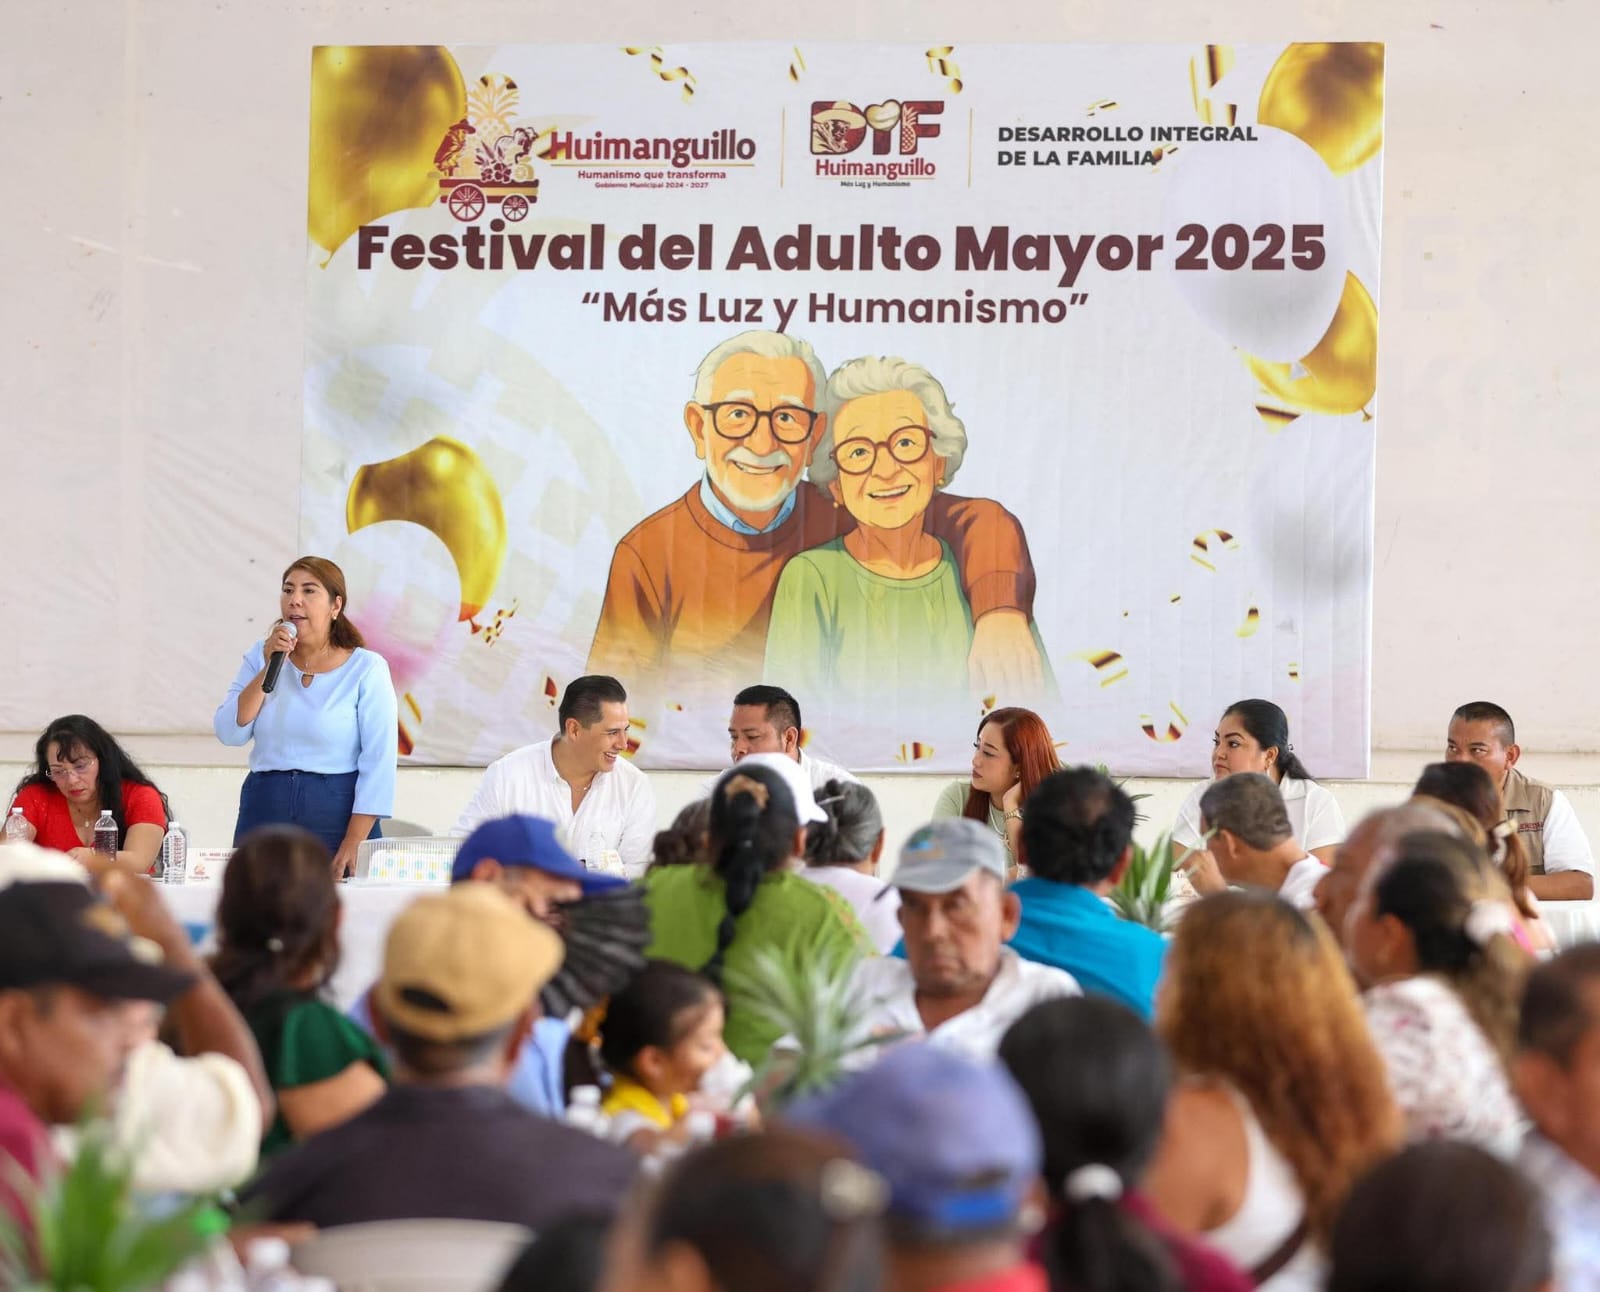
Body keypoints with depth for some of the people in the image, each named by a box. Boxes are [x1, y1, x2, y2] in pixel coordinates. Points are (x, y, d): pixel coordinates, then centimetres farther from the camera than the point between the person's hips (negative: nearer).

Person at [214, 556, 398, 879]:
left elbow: (378, 762, -9)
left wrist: (353, 844, -15)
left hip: (338, 814, -3)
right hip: (264, 813, 3)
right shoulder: (260, 657, 7)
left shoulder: (366, 668, -5)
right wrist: (270, 668, -10)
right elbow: (229, 733, -2)